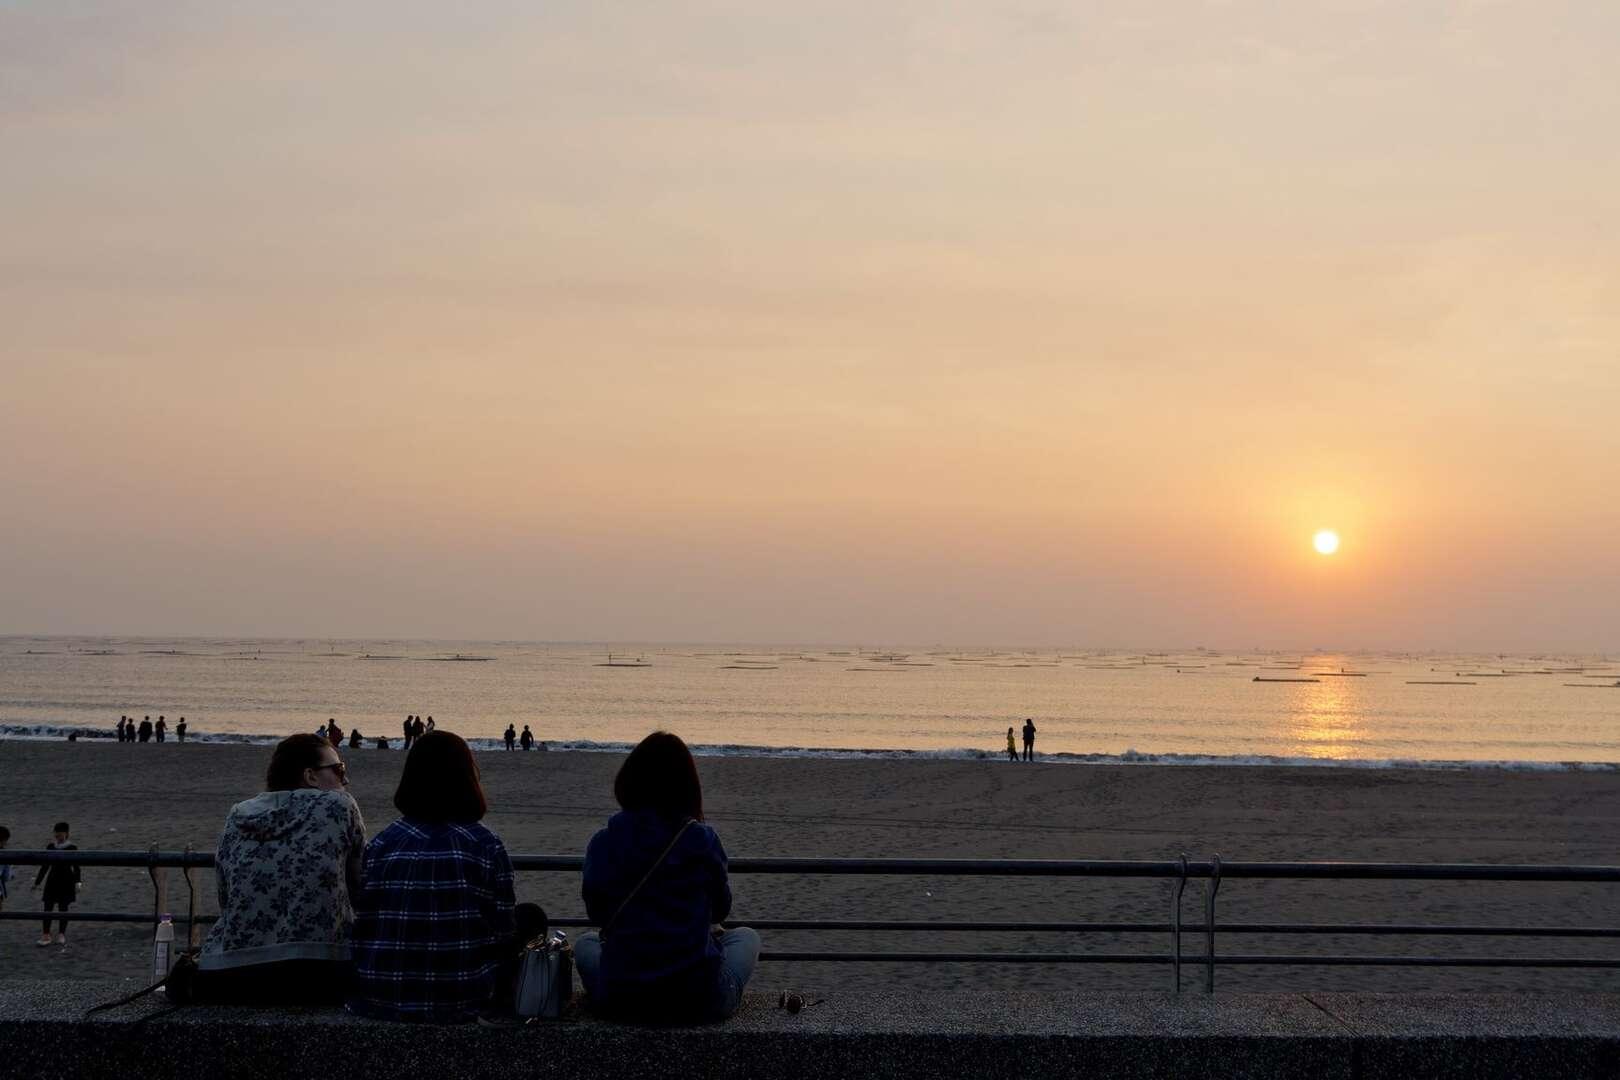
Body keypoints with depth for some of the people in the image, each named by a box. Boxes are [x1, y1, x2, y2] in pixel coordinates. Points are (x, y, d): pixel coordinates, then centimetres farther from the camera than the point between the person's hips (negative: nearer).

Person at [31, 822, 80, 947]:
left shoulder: (72, 848, -6)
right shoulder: (50, 847, 4)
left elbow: (75, 867, -4)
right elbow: (46, 866, 11)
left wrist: (77, 882, -12)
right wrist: (37, 881, 12)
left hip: (66, 881, -3)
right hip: (52, 880, 3)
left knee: (63, 908, 2)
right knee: (47, 908, 0)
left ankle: (61, 935, 13)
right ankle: (45, 935, 6)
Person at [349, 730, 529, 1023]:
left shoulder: (380, 844, -1)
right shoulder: (486, 847, -8)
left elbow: (361, 927, 1)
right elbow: (504, 932, -6)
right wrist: (498, 986, 12)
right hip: (463, 1004, -4)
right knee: (530, 917, 22)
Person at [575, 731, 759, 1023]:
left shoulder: (603, 843, -5)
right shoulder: (703, 841, -8)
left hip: (619, 1000, 1)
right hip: (701, 1002, -1)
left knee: (585, 943, 34)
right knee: (746, 936, 30)